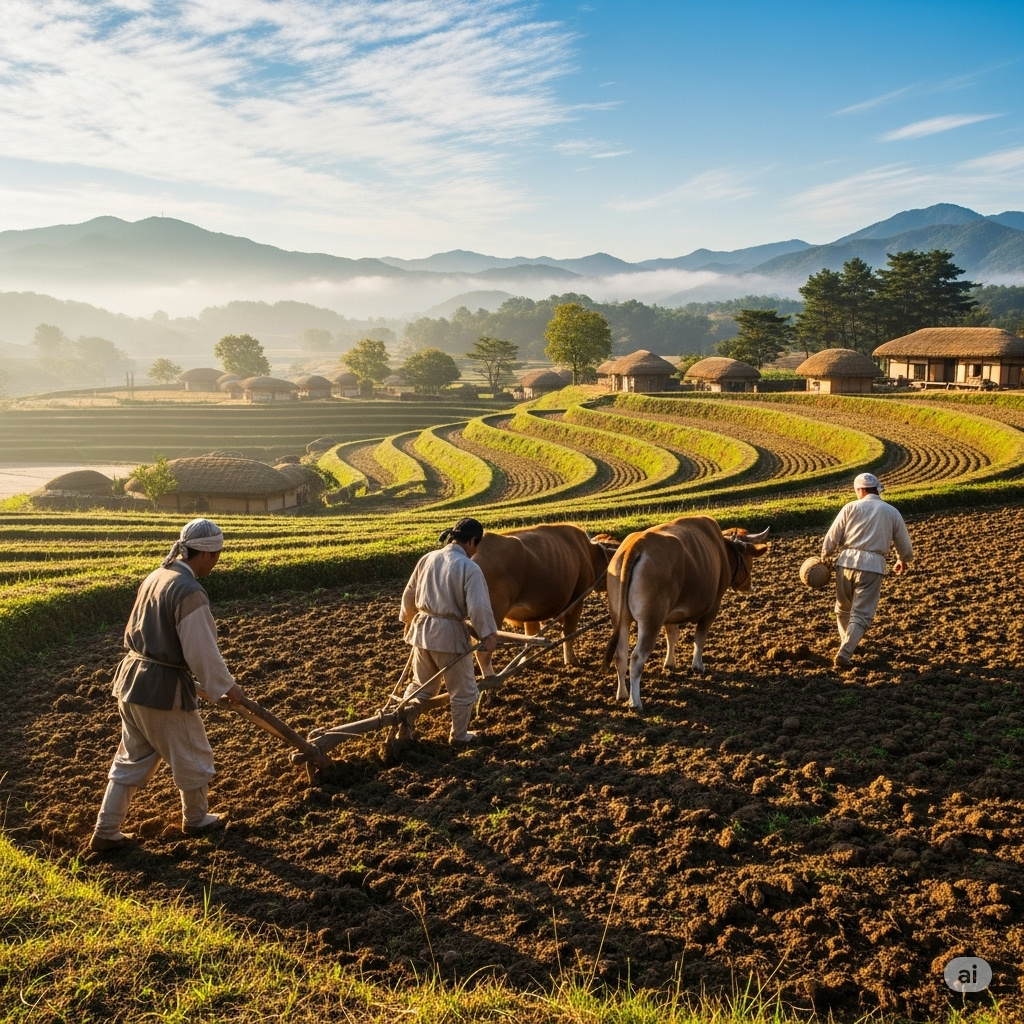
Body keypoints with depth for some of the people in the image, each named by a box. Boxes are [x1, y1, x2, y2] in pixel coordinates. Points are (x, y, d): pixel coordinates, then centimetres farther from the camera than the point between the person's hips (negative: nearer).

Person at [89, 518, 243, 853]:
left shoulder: (155, 577, 6)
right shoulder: (190, 592, -21)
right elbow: (203, 651, -18)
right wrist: (226, 686, -1)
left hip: (132, 678, 8)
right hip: (163, 687, -8)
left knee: (132, 759, 20)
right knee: (193, 757, 15)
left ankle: (105, 833, 23)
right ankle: (196, 819, 34)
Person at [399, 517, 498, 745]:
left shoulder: (427, 559, 5)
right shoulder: (470, 568, -14)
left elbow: (409, 594, 14)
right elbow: (478, 606, -20)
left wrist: (408, 620, 28)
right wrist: (488, 634, -10)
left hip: (422, 629, 6)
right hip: (449, 633, -6)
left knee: (420, 686, 23)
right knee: (463, 690, 14)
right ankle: (459, 736, 25)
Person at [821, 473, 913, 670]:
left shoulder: (851, 507, 6)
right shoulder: (892, 512, 11)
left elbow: (831, 538, 2)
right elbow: (905, 546, 15)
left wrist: (825, 558, 18)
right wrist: (903, 561, 35)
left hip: (846, 561, 1)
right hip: (872, 565, -1)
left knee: (843, 608, 21)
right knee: (861, 614, -1)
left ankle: (847, 645, 36)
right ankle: (844, 654, -16)